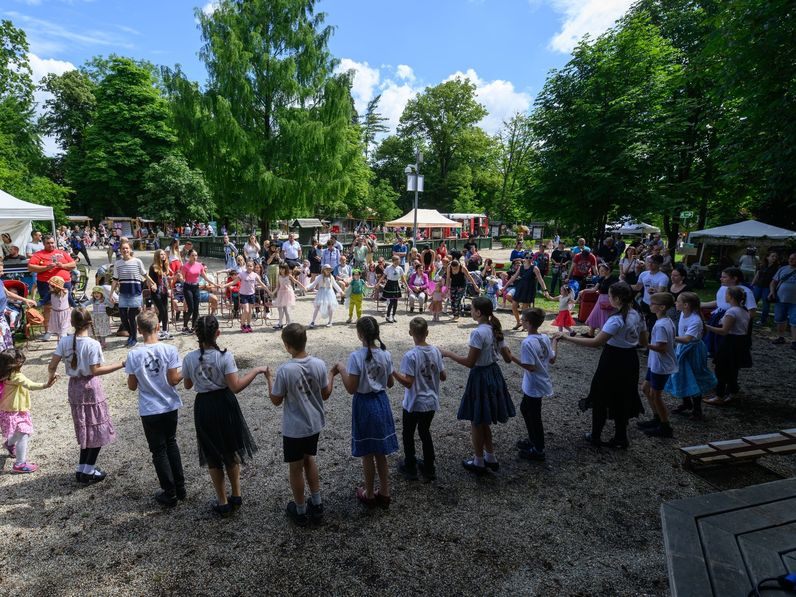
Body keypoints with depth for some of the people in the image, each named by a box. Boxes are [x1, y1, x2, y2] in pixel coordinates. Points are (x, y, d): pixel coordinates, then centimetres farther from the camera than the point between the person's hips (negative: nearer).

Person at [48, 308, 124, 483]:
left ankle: (82, 469, 24)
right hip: (90, 387, -6)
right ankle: (88, 471, 11)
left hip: (74, 387, 6)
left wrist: (52, 375, 18)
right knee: (97, 429, 8)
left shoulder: (64, 341, -4)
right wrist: (120, 364, -18)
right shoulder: (93, 344, -18)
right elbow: (95, 371, -19)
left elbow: (52, 366, -3)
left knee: (85, 428, 18)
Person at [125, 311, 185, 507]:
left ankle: (170, 494, 20)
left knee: (159, 451, 11)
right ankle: (180, 487, 29)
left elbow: (132, 386, -5)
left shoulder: (133, 355, -13)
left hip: (149, 410, -1)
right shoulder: (170, 350, -14)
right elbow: (173, 380, -13)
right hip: (170, 407, 1)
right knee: (171, 443, 22)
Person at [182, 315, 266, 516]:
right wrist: (256, 370, -15)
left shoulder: (189, 359, -11)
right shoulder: (225, 356, -19)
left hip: (204, 407, 1)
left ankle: (223, 502, 26)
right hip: (224, 404, -1)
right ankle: (236, 496, 33)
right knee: (231, 451, 21)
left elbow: (187, 385, 5)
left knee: (212, 456, 17)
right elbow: (236, 387, -22)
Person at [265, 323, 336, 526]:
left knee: (296, 468, 15)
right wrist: (332, 376, 14)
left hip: (294, 429, -4)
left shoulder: (284, 370, -23)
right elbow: (325, 395, -1)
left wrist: (269, 379, 3)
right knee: (309, 460, 26)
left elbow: (276, 401, -10)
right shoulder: (319, 364, -12)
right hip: (315, 424, 4)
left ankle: (300, 511, 33)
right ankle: (317, 505, 35)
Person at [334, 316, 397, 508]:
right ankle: (384, 493, 31)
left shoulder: (356, 356, -20)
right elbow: (390, 383, 4)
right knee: (381, 452, 18)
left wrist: (341, 369, -7)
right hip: (381, 402, 5)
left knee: (367, 454, 12)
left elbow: (351, 389, -18)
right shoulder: (386, 354, -5)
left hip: (364, 405, -4)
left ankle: (369, 495, 29)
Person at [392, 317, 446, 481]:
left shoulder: (410, 355, -22)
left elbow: (408, 383, -25)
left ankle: (410, 468, 28)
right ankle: (429, 469, 31)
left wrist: (392, 371, -20)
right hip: (431, 403, 5)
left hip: (413, 404, -5)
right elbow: (443, 377, 1)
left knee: (408, 435, 16)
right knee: (425, 433, 21)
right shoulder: (436, 351, -6)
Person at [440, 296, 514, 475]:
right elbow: (508, 358, 6)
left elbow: (470, 362, -22)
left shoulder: (478, 333, -23)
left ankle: (479, 463, 24)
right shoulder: (495, 330, 2)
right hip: (494, 373, 8)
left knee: (476, 421, 9)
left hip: (481, 377, -8)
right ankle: (490, 458, 34)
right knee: (483, 420, 23)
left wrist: (448, 354, -12)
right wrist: (503, 350, 28)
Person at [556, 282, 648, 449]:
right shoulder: (637, 315, 0)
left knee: (601, 398, 11)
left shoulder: (616, 320, -25)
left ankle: (595, 436, 25)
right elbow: (643, 342, 10)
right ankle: (620, 439, 29)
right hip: (630, 361, 8)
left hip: (613, 362, -7)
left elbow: (595, 342, -30)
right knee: (622, 399, 18)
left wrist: (567, 338, -28)